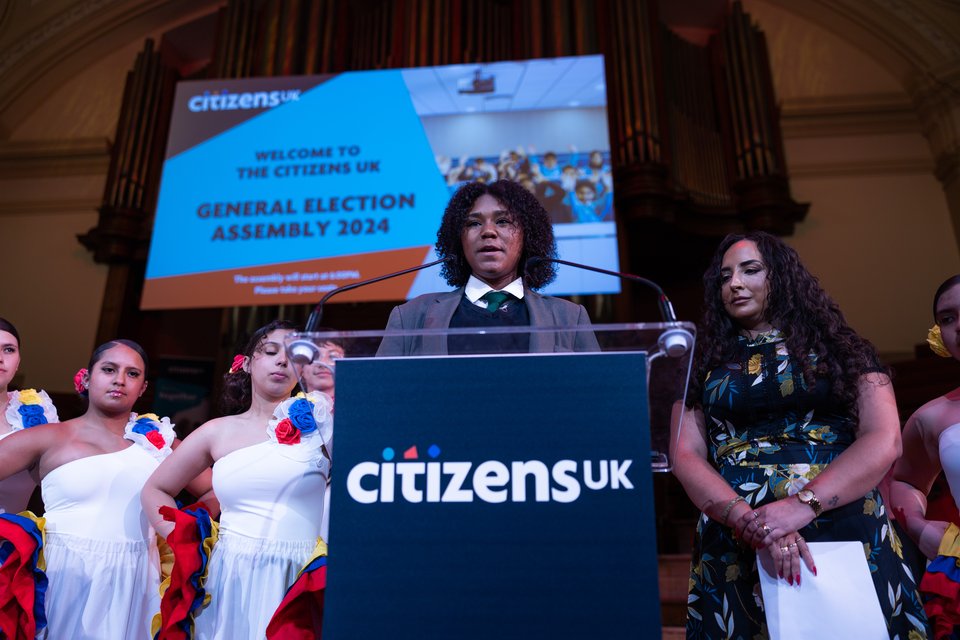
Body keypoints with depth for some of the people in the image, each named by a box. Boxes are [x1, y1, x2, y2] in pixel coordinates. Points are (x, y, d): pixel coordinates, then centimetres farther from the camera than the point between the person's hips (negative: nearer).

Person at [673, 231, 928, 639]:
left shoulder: (836, 345, 8)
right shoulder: (706, 362, 10)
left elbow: (884, 440, -3)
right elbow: (685, 456, 0)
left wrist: (802, 505, -18)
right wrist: (752, 523, -16)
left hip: (847, 534, 0)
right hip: (734, 548, 1)